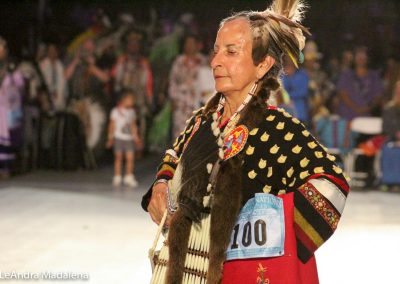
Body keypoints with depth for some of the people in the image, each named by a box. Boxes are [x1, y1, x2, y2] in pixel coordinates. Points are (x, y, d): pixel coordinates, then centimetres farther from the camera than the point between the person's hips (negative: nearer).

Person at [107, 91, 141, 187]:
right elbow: (112, 125, 1)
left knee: (130, 157, -5)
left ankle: (129, 177, 6)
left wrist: (136, 137, 15)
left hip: (129, 138, 3)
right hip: (119, 138, -3)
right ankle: (117, 177, 9)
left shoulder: (131, 112, 11)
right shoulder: (116, 111, -1)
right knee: (118, 157, 0)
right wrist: (110, 138, -2)